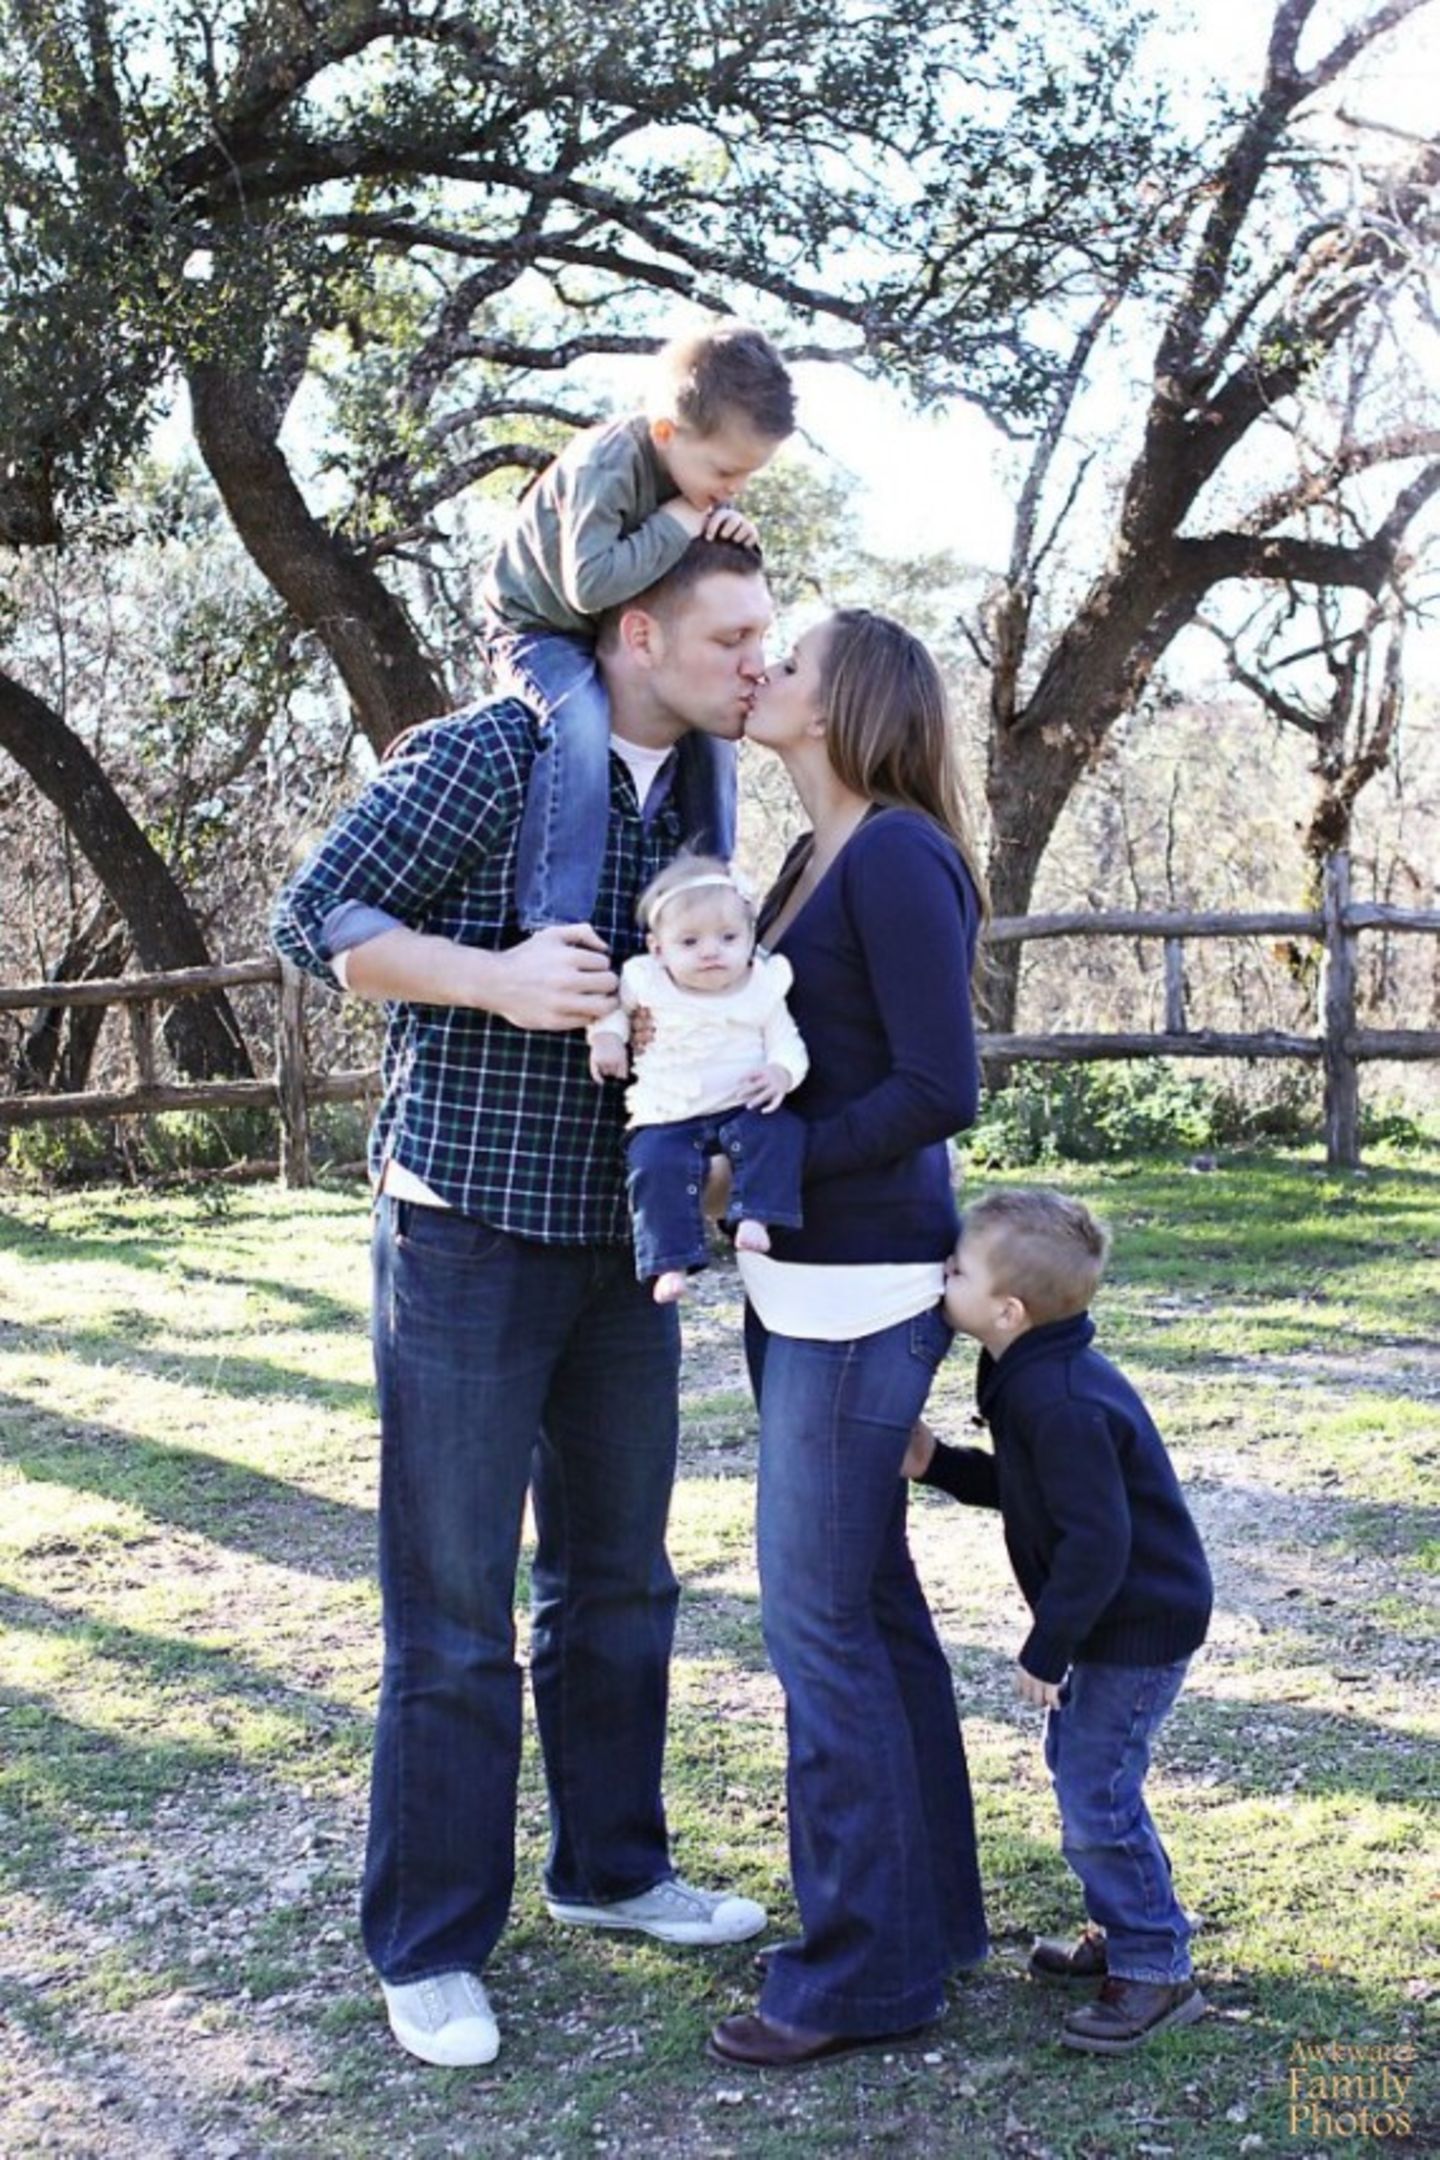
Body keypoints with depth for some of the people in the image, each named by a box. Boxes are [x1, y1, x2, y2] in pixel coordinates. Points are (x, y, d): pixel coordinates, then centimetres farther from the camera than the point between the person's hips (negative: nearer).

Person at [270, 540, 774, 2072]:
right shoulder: (485, 757, -12)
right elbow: (313, 919, -12)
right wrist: (498, 978, -24)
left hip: (622, 1246, 7)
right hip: (467, 1239, -7)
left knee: (616, 1576, 17)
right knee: (454, 1604, 1)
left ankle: (610, 1866, 35)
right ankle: (428, 1946, 16)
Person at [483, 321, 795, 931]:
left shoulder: (702, 470, -6)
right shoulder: (605, 466, -31)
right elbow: (590, 584, -40)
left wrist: (737, 537, -19)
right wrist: (676, 526, -32)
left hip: (624, 640, 8)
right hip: (540, 629, -8)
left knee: (708, 723, 4)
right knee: (579, 727, -34)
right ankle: (554, 923, -36)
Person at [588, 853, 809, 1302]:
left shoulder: (763, 989, -2)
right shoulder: (648, 983, -2)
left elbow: (787, 1043, 1)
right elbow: (613, 1002, 17)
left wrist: (781, 1072, -21)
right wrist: (606, 1035, -2)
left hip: (743, 1107, 1)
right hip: (667, 1117, 0)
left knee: (781, 1131, -26)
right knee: (655, 1166, -25)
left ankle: (755, 1216, -19)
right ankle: (670, 1260, -18)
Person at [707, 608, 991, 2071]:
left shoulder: (897, 856, -14)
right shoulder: (817, 858, 14)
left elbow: (940, 1087, -18)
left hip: (860, 1286, -9)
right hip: (804, 1281, 9)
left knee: (818, 1615, -2)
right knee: (869, 1602, 16)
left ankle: (865, 1966, 13)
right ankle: (925, 1916, 30)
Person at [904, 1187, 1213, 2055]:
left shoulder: (1061, 1405, -28)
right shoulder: (1035, 1381, 5)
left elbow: (1096, 1541, -28)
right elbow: (1021, 1489, 17)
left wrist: (1047, 1650, -19)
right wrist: (935, 1462, 3)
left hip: (1141, 1626, -11)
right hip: (1123, 1617, 11)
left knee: (1095, 1795, -7)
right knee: (1081, 1768, 20)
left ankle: (1157, 1972, 7)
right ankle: (1128, 1932, 34)